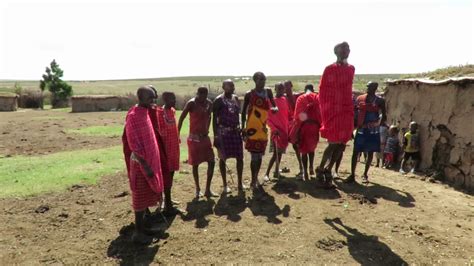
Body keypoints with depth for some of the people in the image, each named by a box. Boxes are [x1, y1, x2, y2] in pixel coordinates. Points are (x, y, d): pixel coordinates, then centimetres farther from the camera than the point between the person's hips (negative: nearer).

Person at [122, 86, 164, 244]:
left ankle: (142, 227, 28)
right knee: (140, 197, 1)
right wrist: (145, 165, -22)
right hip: (141, 163, -9)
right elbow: (134, 144, -21)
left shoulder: (145, 113, 10)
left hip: (150, 160, 9)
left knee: (147, 196, 16)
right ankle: (138, 232, 13)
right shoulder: (133, 116, -18)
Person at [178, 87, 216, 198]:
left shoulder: (209, 103, 2)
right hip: (194, 138, -5)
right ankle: (198, 189, 20)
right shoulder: (191, 103, -14)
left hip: (205, 137, 5)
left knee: (211, 162, 1)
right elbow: (181, 118, -12)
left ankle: (207, 190, 12)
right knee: (195, 164, 3)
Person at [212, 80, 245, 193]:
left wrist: (241, 128, 12)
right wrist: (215, 135, -15)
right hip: (223, 132, -5)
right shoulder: (218, 100, -8)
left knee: (240, 157, 6)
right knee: (223, 158, 4)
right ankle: (225, 185, 16)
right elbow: (214, 118, -10)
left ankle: (240, 183, 19)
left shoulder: (236, 98, 10)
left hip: (236, 131, 6)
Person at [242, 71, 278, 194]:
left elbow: (274, 106, 8)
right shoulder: (249, 94, -5)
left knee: (260, 155, 13)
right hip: (252, 128, -5)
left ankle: (255, 179, 27)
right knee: (254, 156, -5)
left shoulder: (268, 92, 7)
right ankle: (253, 182, 5)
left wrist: (275, 109, -17)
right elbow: (243, 112, -1)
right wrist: (243, 128, -6)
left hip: (263, 128, 5)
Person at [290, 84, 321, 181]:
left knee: (304, 149, 6)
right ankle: (311, 168, 23)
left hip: (303, 126, -2)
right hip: (314, 126, 2)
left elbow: (297, 114, -6)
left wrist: (296, 129, 1)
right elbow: (320, 113, -1)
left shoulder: (300, 98, 0)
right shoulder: (317, 98, 4)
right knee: (311, 148, 24)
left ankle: (305, 172, 3)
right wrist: (320, 125, 7)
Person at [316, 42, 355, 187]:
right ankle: (320, 169, 11)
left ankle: (328, 169, 20)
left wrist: (351, 105, 17)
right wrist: (324, 110, -7)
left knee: (342, 143, 5)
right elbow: (322, 90, -4)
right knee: (334, 142, -8)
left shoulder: (351, 69, 12)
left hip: (347, 109, 6)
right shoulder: (329, 69, -4)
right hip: (332, 109, -6)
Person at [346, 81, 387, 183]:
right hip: (361, 130, 1)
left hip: (373, 131, 0)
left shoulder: (380, 101, 1)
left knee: (370, 153, 7)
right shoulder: (360, 98, 5)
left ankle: (365, 174, 19)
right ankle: (352, 175, 1)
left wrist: (378, 123, -14)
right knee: (355, 152, -4)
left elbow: (384, 117, 3)